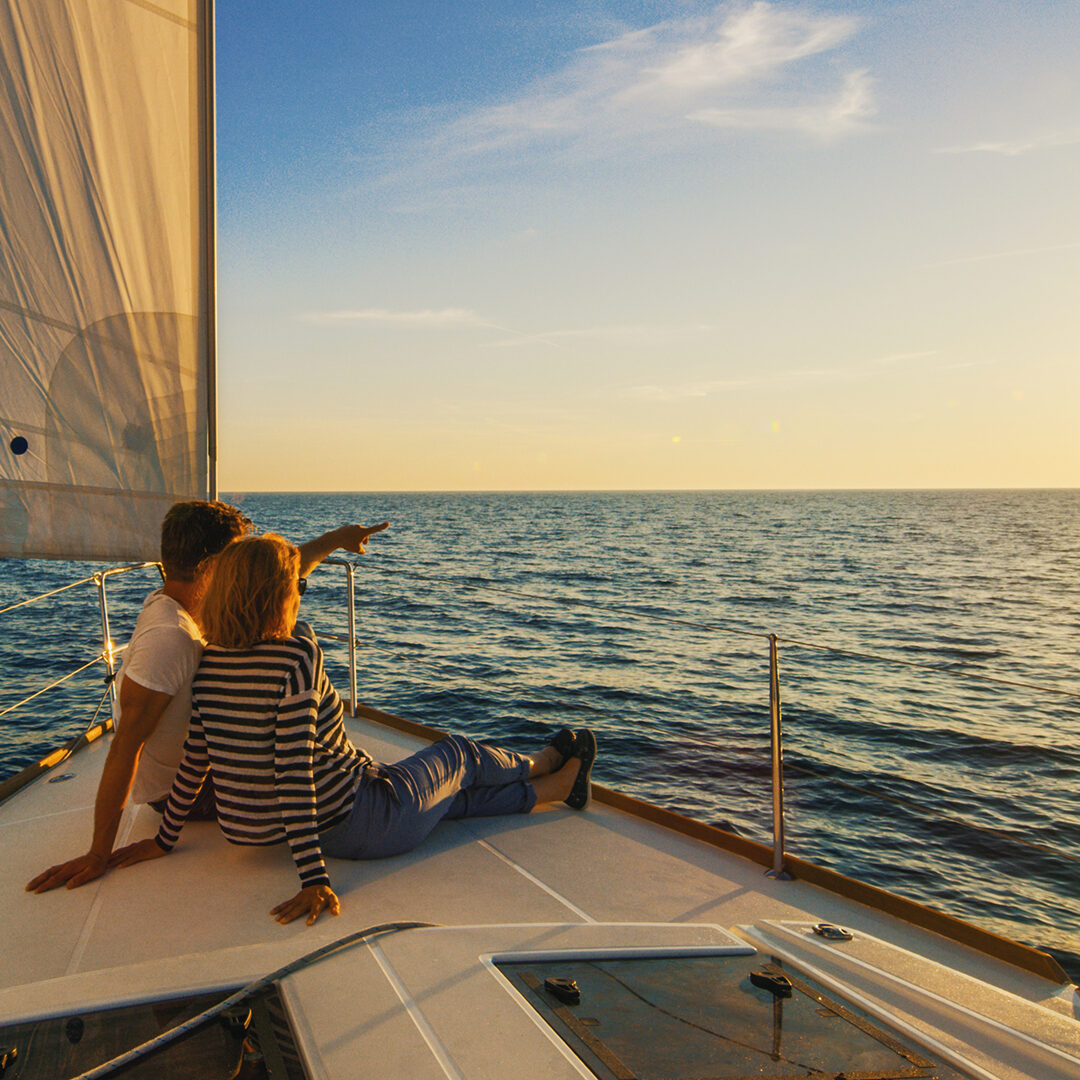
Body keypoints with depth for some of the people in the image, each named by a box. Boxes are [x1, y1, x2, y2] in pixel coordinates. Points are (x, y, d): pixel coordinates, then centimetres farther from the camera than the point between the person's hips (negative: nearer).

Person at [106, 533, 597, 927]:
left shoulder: (209, 664, -4)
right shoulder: (297, 657, -27)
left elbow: (195, 761, 1)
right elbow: (294, 771, -31)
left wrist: (165, 839, 13)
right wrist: (314, 878, -29)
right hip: (350, 827, -7)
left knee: (451, 793, 25)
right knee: (459, 754, 20)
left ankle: (557, 787, 45)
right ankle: (543, 765, 51)